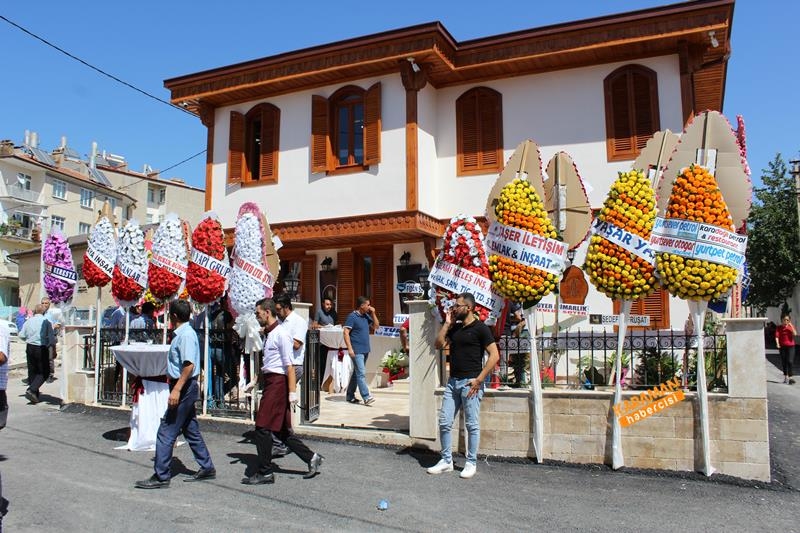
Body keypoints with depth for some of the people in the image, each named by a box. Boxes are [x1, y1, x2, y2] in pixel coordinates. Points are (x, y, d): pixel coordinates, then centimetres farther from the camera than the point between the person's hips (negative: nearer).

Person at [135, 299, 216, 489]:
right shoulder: (182, 334, 13)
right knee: (191, 430, 16)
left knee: (166, 432, -4)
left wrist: (177, 389, -30)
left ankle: (161, 477, 3)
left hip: (184, 387, -10)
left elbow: (189, 365, -26)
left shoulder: (186, 335, -18)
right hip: (185, 388, 10)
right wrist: (176, 386, 24)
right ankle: (207, 468, 24)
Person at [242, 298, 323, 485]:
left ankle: (265, 473, 6)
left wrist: (292, 392, -21)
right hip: (270, 382, 10)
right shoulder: (269, 333, 16)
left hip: (278, 383, -10)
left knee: (262, 428, -5)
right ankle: (311, 458, 21)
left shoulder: (280, 334, -14)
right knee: (281, 429, 13)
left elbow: (289, 365, -18)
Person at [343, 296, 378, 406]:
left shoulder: (366, 316, 14)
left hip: (365, 350, 8)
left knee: (357, 373, 13)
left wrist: (373, 313, 6)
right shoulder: (352, 316, -9)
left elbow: (376, 326, 19)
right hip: (357, 350, -8)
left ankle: (350, 396, 21)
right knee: (361, 373, -12)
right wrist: (350, 348, -20)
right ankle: (366, 397, -14)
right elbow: (346, 333, -13)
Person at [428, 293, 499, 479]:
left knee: (472, 425, 3)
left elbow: (494, 355, -13)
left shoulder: (480, 328, -8)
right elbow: (439, 344, 11)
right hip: (453, 381, 7)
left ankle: (471, 463, 16)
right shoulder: (455, 328, 14)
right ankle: (446, 461, 20)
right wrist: (447, 323, 5)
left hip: (470, 382, -7)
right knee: (444, 422, 7)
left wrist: (479, 379, -15)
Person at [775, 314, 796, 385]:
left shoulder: (791, 326, 3)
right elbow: (777, 336, -9)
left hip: (790, 346, -1)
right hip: (782, 347, 1)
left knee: (789, 361, -12)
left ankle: (790, 377, -11)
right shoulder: (779, 328, 1)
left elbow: (795, 334, -14)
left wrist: (791, 326, -17)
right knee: (783, 362, 9)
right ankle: (786, 377, 22)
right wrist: (777, 344, -23)